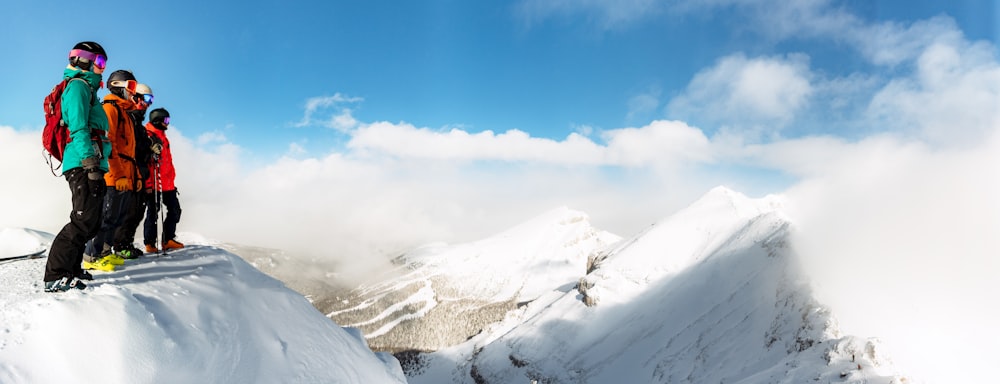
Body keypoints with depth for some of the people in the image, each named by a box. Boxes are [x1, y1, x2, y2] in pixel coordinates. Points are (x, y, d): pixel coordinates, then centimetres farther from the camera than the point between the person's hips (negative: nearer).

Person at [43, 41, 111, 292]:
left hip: (91, 167, 10)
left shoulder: (88, 89, 26)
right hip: (82, 165, -10)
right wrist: (90, 161, -22)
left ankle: (70, 267, 22)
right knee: (83, 221, -13)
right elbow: (78, 128, -16)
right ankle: (55, 276, -11)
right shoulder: (78, 86, -4)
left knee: (91, 223, 13)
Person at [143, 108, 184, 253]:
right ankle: (150, 243, 4)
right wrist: (148, 183, -21)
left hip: (167, 184, 9)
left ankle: (168, 240, 17)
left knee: (175, 210, 9)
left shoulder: (162, 136, 21)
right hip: (154, 184, -9)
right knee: (153, 212, -3)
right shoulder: (148, 136, -8)